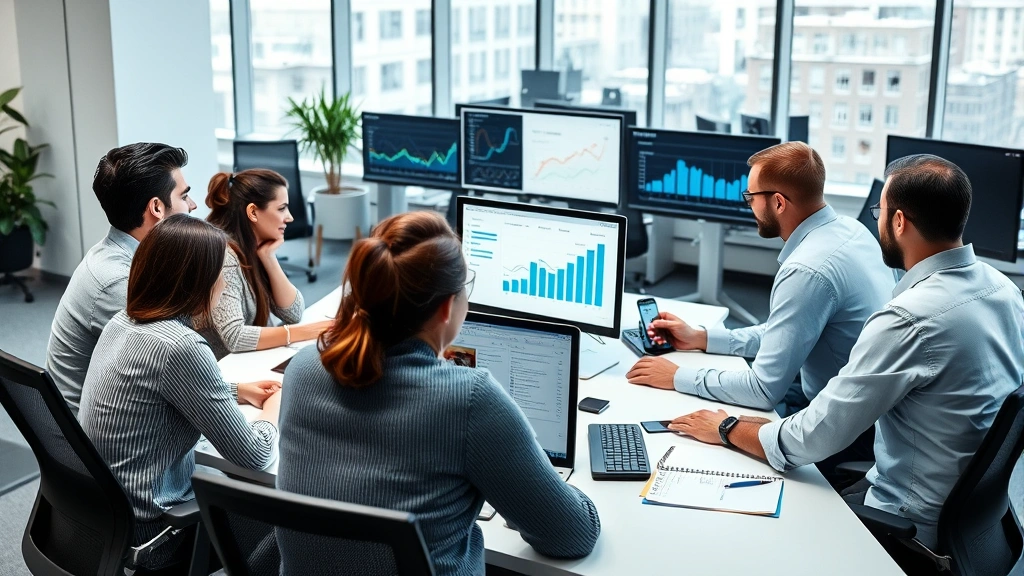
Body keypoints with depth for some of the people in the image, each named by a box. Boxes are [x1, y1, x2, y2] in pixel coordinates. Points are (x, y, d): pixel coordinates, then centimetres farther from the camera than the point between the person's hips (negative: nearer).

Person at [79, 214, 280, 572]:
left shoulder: (125, 320, 0)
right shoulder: (180, 347, -26)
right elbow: (252, 454, -18)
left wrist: (237, 393, 13)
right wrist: (274, 409, 1)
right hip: (145, 532, -8)